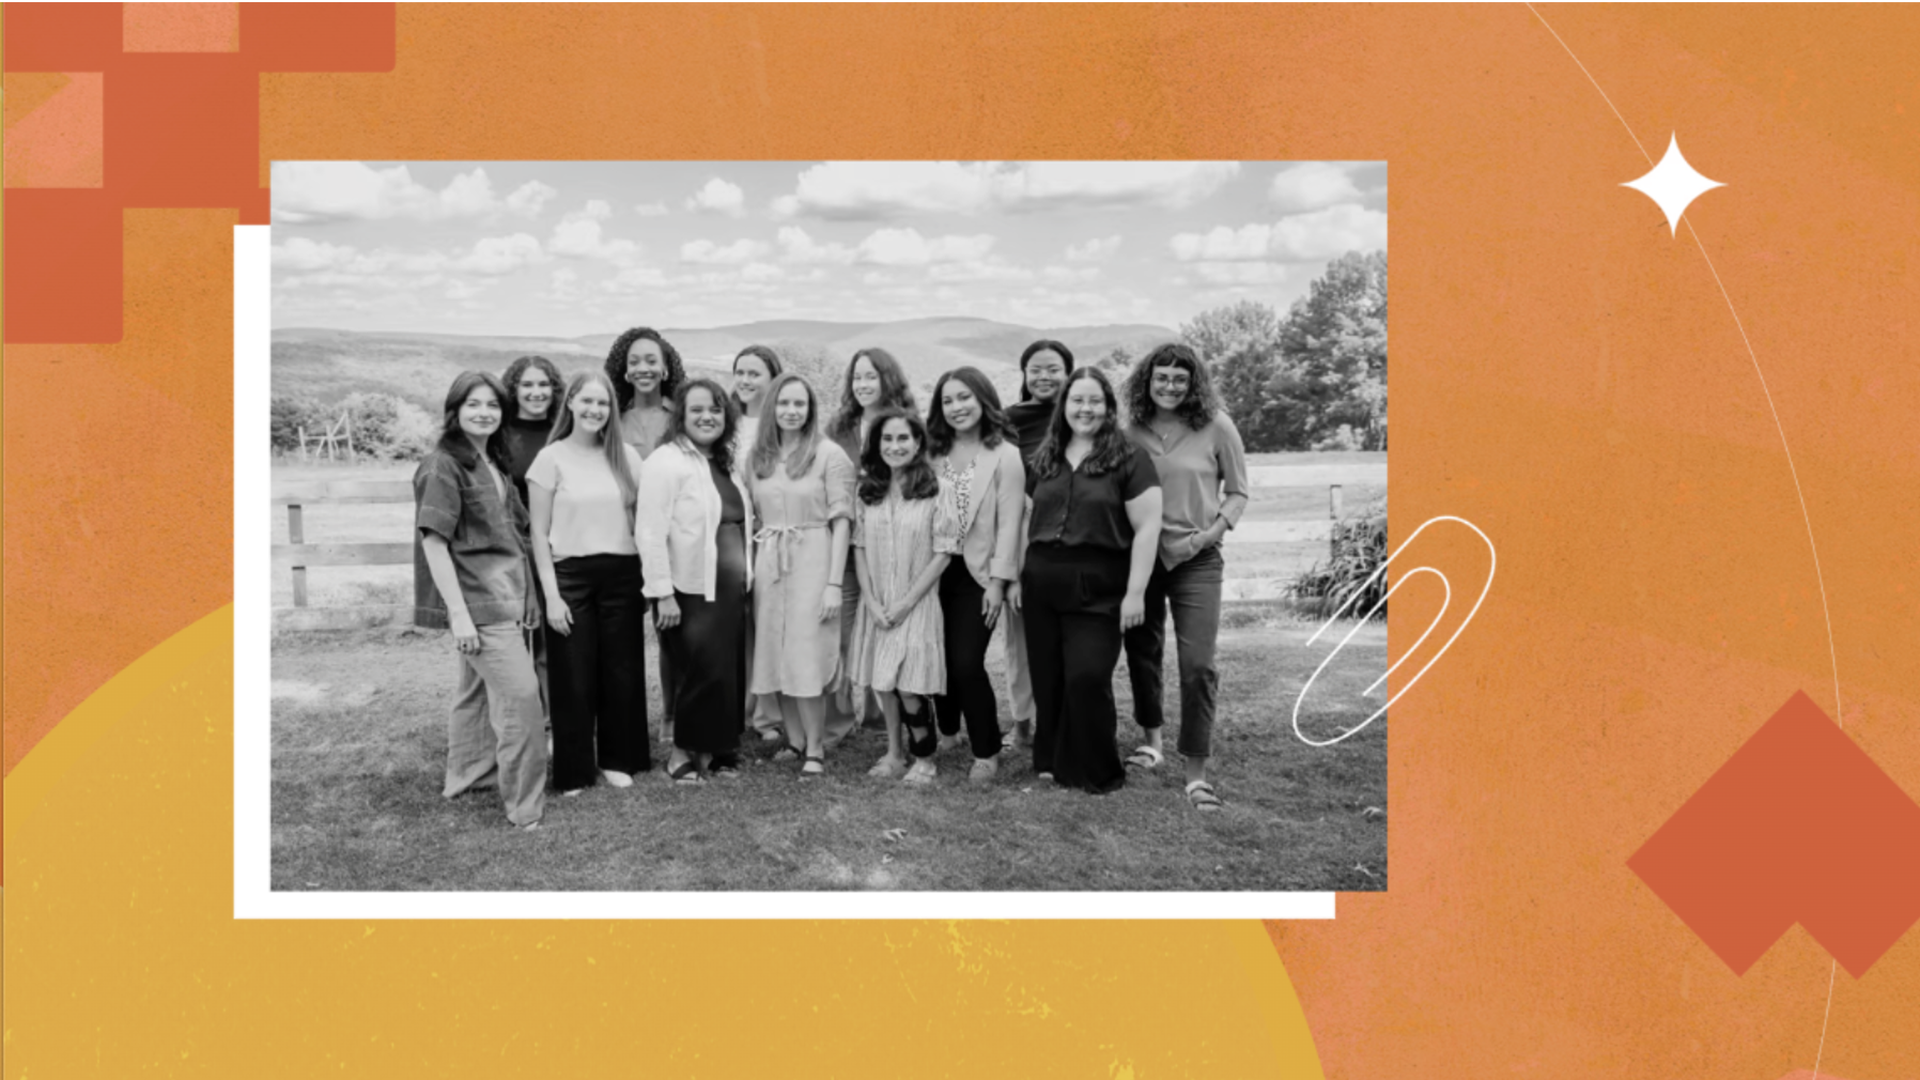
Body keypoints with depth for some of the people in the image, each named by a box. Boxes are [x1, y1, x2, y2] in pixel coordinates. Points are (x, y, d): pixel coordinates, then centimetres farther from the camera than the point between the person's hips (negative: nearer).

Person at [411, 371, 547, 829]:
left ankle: (468, 775, 33)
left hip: (503, 597, 8)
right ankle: (525, 803, -3)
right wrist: (458, 614, -21)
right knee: (520, 692, -11)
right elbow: (433, 541, -15)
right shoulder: (443, 466, -12)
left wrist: (526, 596, 14)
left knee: (477, 687, 19)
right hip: (477, 599, -8)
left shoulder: (492, 462, 13)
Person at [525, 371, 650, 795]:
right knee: (574, 676, 3)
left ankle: (617, 758, 25)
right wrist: (551, 594, -9)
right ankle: (573, 769, 15)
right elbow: (539, 533, -3)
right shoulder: (551, 459, -3)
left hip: (622, 575, 3)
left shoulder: (627, 457, 5)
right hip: (571, 577, -3)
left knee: (621, 670, 9)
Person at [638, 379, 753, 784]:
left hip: (730, 590, 7)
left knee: (729, 672, 8)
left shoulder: (724, 462, 13)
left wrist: (746, 575, 12)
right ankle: (683, 751, 13)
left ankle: (715, 748, 21)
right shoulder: (666, 461, -11)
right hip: (690, 592, -7)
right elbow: (651, 532, -17)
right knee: (701, 672, -4)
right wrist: (662, 594, -20)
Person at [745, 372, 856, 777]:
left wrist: (834, 583, -13)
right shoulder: (757, 458, 10)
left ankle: (815, 748, 8)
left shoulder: (829, 455, -5)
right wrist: (750, 570, 4)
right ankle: (795, 740, 21)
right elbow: (752, 518, 14)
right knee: (775, 658, 8)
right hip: (767, 565, 5)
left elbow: (841, 520, -7)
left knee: (807, 660, -3)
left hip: (811, 562, -5)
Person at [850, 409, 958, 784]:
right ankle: (893, 754, 24)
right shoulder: (869, 492, 5)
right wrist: (871, 601, -5)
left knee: (909, 687, -7)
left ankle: (923, 759, 11)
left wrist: (906, 602, -11)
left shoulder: (934, 491, -8)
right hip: (876, 606, 4)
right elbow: (860, 548, 6)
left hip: (916, 605, -4)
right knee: (883, 683, 8)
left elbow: (943, 552, -8)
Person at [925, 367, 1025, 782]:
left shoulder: (1005, 455, -7)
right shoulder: (933, 452, 6)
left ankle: (987, 752, 9)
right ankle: (945, 731, 33)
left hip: (978, 572, -4)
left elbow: (1009, 523, -9)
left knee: (966, 663, -8)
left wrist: (997, 582, -13)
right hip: (935, 569, 4)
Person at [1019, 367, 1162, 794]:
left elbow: (1147, 528, -8)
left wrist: (1135, 591, -13)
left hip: (1096, 590, -5)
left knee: (1087, 678, -8)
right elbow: (1028, 519, 18)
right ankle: (1051, 762, 22)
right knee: (1047, 679, 8)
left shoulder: (1129, 459, -4)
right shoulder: (1045, 458, 12)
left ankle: (1096, 772, 9)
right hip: (1042, 586, 5)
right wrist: (1018, 577, 12)